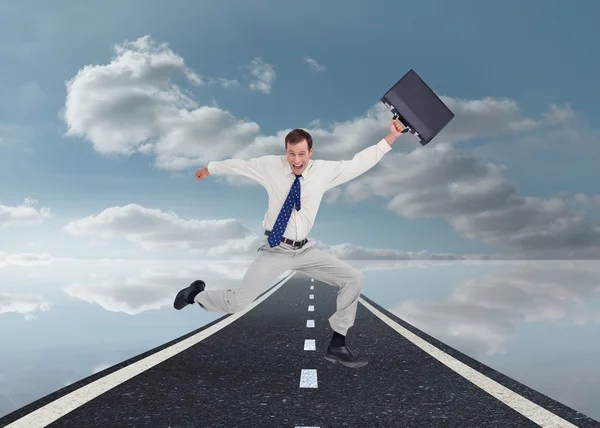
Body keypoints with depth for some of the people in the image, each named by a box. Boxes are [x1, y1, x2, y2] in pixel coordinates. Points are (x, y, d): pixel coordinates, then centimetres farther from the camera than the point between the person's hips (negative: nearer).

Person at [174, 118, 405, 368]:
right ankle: (196, 294, 25)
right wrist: (209, 169, 23)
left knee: (354, 280, -7)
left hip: (305, 250, 3)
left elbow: (358, 163, 0)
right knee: (237, 303, -8)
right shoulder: (271, 165, -7)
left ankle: (337, 345, 6)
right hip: (275, 250, -3)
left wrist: (390, 138, -6)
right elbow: (238, 164, 7)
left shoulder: (325, 170, -3)